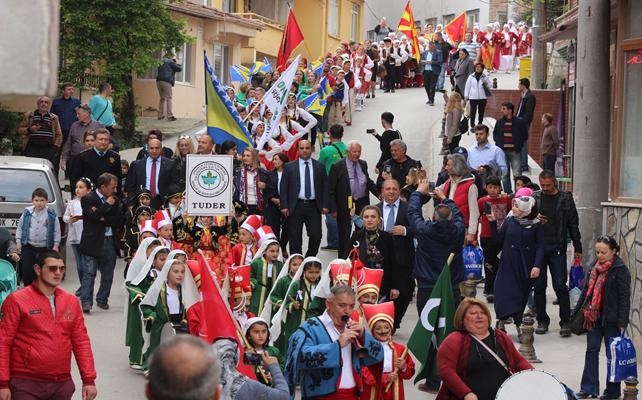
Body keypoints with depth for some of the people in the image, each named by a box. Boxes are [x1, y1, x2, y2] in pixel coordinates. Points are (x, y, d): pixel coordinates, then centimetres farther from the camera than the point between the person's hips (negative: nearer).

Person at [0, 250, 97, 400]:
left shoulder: (71, 301, 9)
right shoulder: (17, 300, -5)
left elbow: (81, 341, 11)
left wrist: (88, 379, 5)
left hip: (63, 383, 4)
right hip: (27, 384, -4)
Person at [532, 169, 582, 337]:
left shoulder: (565, 199, 3)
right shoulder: (534, 197, 7)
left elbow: (573, 224, 6)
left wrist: (578, 248, 4)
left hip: (557, 249, -2)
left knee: (560, 285, -6)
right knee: (539, 286, 6)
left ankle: (565, 321, 1)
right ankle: (542, 320, 16)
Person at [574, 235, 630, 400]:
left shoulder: (620, 270, -12)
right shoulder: (595, 267, 9)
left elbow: (624, 298, -13)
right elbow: (586, 291, 16)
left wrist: (622, 323, -17)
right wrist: (577, 311, 14)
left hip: (611, 319, -6)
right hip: (594, 317, 6)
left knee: (612, 354, 4)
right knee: (591, 351, 8)